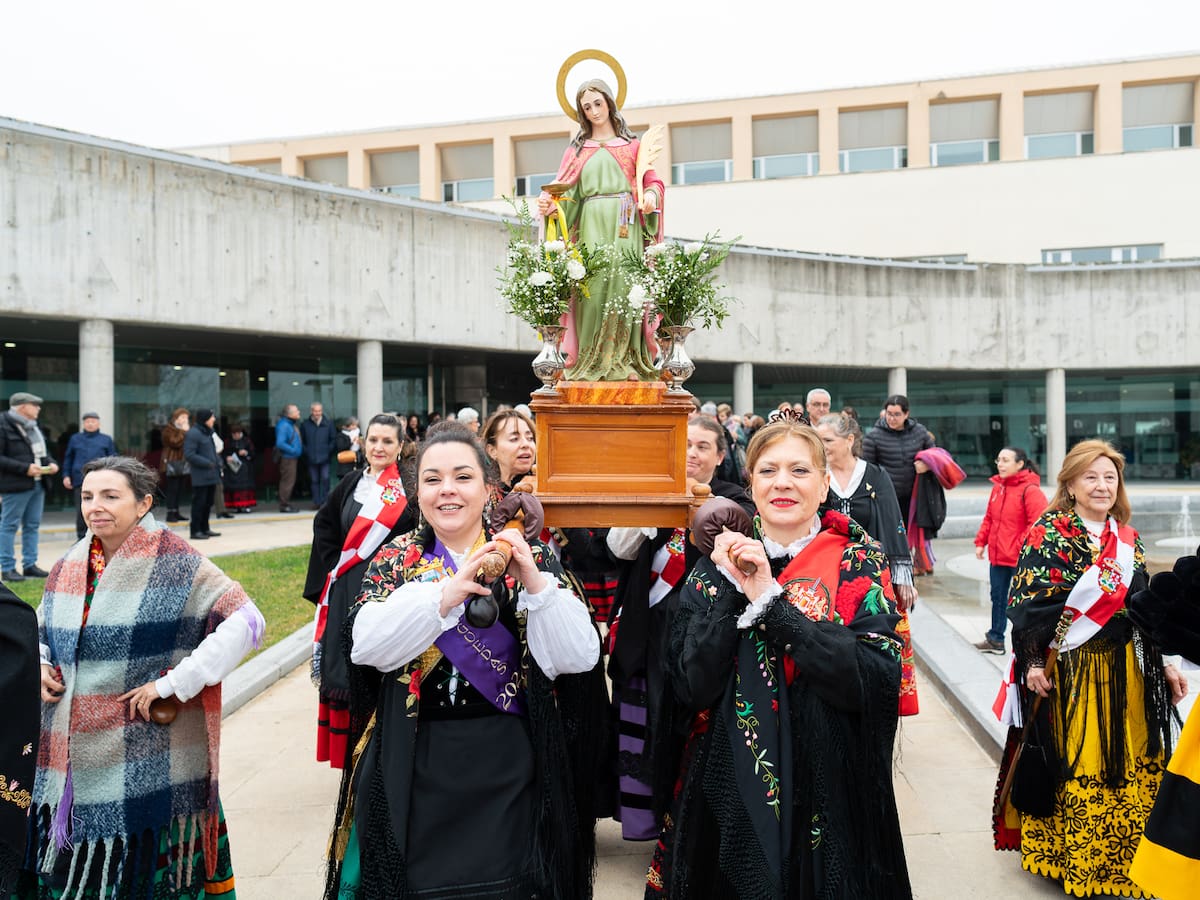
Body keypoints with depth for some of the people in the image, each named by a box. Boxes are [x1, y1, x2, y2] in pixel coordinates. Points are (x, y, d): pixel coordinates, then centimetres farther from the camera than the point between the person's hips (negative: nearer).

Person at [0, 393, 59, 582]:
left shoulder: (33, 426, 16)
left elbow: (43, 451, 25)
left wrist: (51, 463, 5)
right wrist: (24, 468, -21)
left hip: (37, 484, 8)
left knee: (33, 525, 12)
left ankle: (30, 564, 19)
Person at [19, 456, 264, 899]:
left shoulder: (174, 563, -10)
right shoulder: (68, 568, 8)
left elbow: (247, 622, -17)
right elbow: (40, 633, 25)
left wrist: (173, 684, -17)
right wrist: (38, 667, 2)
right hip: (68, 761, 5)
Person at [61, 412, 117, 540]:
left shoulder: (106, 439, 10)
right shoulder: (75, 439, 13)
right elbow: (68, 458, 15)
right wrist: (66, 475, 7)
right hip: (80, 480, 1)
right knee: (81, 511, 2)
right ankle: (82, 538, 11)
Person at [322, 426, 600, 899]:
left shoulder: (529, 557, -2)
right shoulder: (396, 558, 1)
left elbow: (579, 656, -11)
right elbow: (365, 645, -15)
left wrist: (536, 583, -25)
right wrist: (445, 594, -28)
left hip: (508, 763, 0)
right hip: (418, 766, 1)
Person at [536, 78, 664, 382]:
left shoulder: (632, 144, 18)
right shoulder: (577, 149, 19)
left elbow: (652, 180, 9)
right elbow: (565, 189, 8)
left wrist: (651, 195, -14)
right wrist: (549, 203, -14)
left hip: (625, 227, -1)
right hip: (591, 227, 1)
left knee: (623, 287, -9)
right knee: (592, 289, -9)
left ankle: (625, 362, -8)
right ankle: (590, 363, -7)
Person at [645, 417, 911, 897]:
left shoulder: (859, 562, -6)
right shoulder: (718, 563, -1)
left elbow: (878, 679, -21)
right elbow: (691, 688, -11)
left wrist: (771, 598, -22)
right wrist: (730, 585, -18)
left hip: (830, 788, -1)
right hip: (731, 790, 1)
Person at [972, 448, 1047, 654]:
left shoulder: (1030, 490, -14)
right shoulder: (997, 487, 10)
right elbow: (989, 518, 17)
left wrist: (1023, 546, -22)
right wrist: (981, 541, 10)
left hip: (1020, 559, -8)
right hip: (997, 557, 8)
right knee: (998, 598, 18)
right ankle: (995, 639, 30)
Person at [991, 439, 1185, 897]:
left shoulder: (1128, 540, 9)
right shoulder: (1047, 533, -9)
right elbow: (1026, 604, -12)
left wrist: (1162, 666, 12)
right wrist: (1032, 663, -17)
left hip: (1124, 671, 6)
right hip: (1067, 672, -5)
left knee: (1128, 768, 11)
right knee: (1071, 765, 3)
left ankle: (1115, 860, 28)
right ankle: (1068, 859, 20)